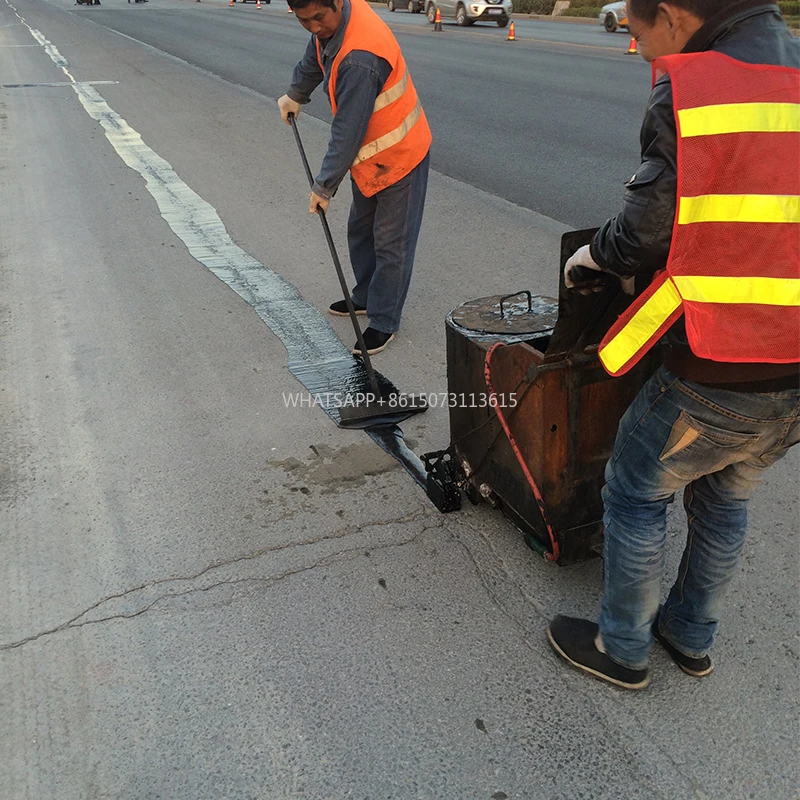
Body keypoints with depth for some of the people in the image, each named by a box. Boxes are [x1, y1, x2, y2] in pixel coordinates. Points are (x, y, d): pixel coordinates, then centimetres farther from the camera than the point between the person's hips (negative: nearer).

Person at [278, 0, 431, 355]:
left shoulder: (359, 59, -35)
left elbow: (348, 132, -31)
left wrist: (324, 186, -24)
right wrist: (296, 94, 33)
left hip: (398, 157, -10)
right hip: (371, 155, 10)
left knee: (390, 243, 0)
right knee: (360, 230, 20)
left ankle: (383, 322, 12)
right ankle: (366, 296, 37)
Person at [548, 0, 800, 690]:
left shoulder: (687, 96, -14)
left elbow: (640, 242, -11)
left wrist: (591, 254, 10)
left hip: (716, 380, -7)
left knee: (636, 493, 15)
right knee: (725, 500, 25)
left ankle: (623, 650, 31)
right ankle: (691, 638, 44)